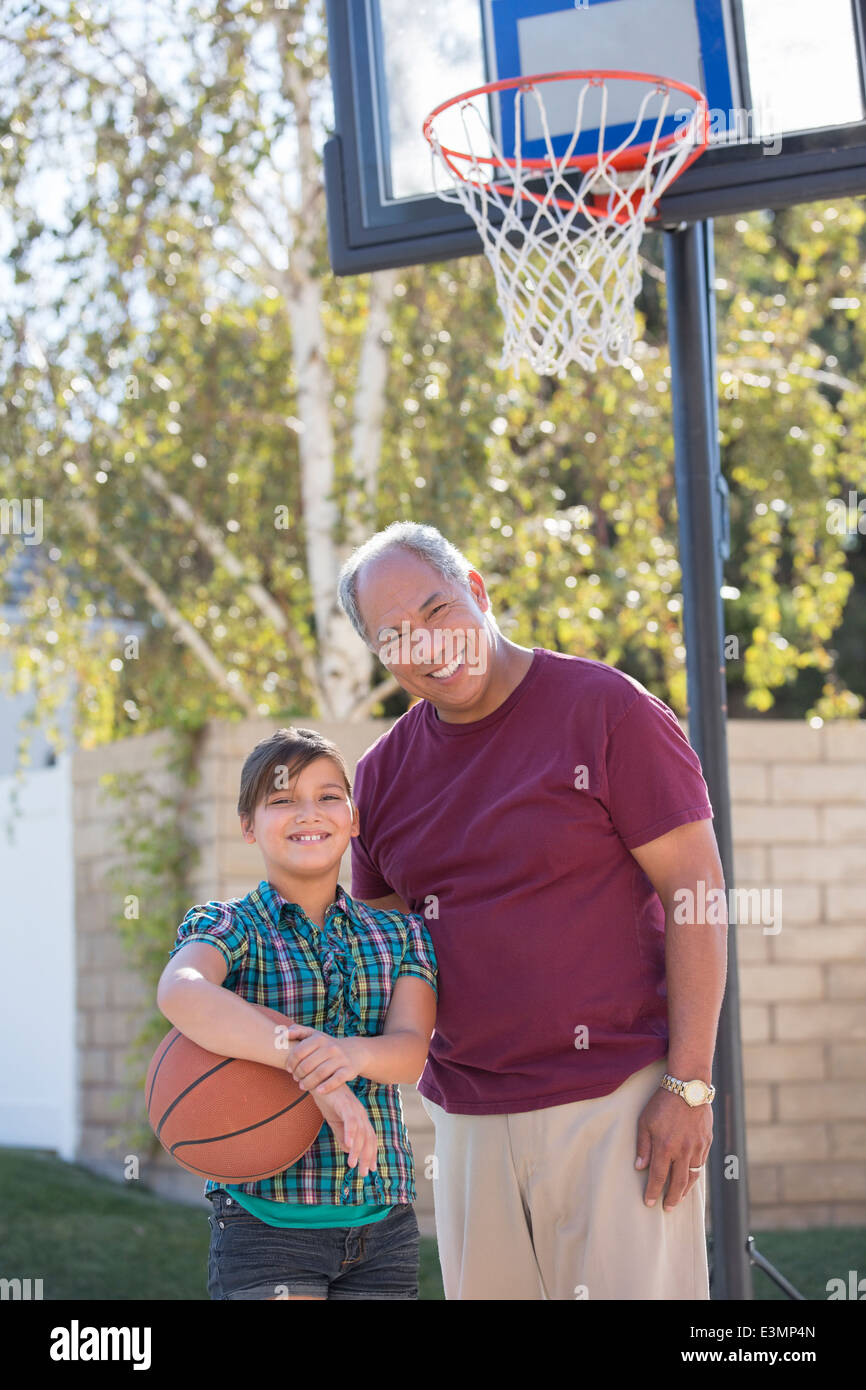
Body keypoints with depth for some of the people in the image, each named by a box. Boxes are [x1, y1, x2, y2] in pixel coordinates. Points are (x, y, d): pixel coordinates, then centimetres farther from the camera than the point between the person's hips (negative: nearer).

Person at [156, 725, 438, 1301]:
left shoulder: (400, 934, 11)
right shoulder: (230, 926, -2)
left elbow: (412, 1048, -5)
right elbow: (181, 993, -26)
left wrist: (352, 1054, -29)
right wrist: (309, 1067, -37)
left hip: (383, 1216, 4)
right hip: (266, 1215, -4)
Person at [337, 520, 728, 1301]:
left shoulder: (604, 709, -6)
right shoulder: (384, 772, 11)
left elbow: (697, 894, -8)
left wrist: (688, 1085, -13)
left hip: (616, 1100, -5)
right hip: (468, 1112, 5)